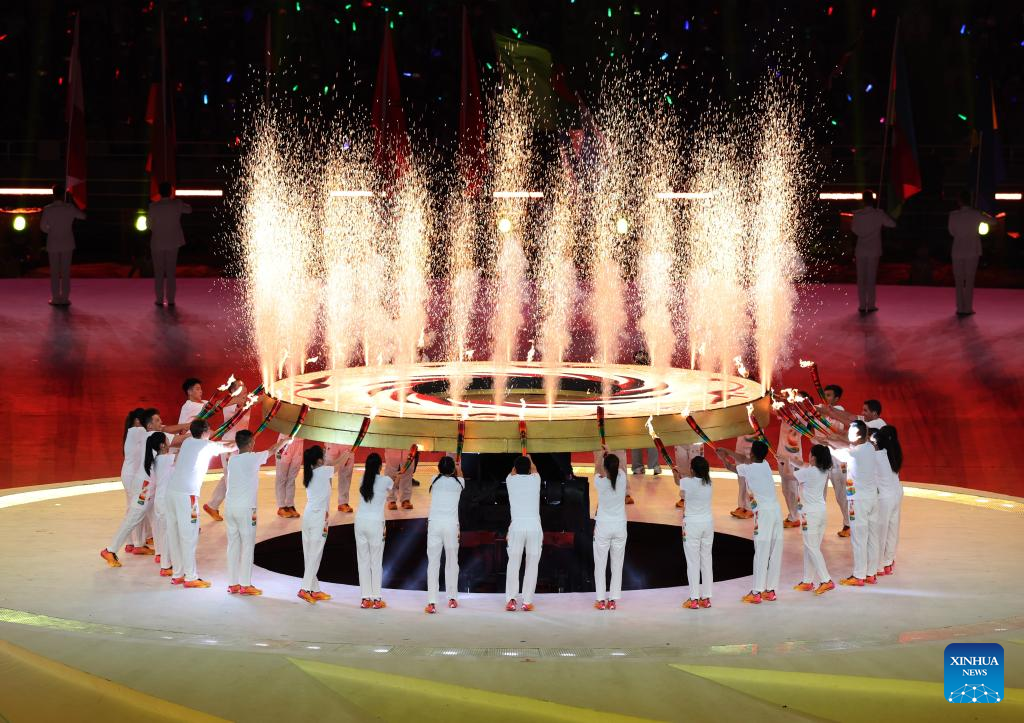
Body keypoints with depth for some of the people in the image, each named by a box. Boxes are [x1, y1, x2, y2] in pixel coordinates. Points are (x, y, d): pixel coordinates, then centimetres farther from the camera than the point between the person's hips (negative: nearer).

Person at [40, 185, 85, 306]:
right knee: (66, 272, 6)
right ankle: (65, 298, 6)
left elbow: (43, 226, -5)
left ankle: (55, 298, 6)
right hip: (67, 244, 1)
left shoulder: (48, 209, -11)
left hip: (53, 244, -1)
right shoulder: (70, 208, -8)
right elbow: (82, 216, 7)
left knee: (54, 272, 7)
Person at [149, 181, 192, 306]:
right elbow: (189, 210, 12)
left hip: (157, 243, -2)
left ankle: (159, 300, 6)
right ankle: (171, 300, 9)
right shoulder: (177, 204, -9)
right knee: (171, 273, 9)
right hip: (173, 243, 2)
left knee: (158, 273, 7)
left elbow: (150, 225, -5)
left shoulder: (153, 206, -13)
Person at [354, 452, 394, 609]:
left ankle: (365, 598, 6)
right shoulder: (385, 480, -5)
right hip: (375, 523, -4)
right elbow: (393, 486, 18)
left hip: (360, 522, 4)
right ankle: (376, 599, 4)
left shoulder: (363, 479, 4)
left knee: (363, 561, 7)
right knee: (376, 562, 3)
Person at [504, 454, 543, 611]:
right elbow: (533, 470, 34)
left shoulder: (511, 480, 7)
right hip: (535, 527, 0)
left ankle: (510, 600, -1)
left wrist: (520, 462, 53)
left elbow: (513, 472, 33)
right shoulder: (535, 479, 8)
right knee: (532, 565, 3)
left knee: (513, 564, 4)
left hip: (517, 526, 0)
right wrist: (529, 459, 55)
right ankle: (527, 601, 2)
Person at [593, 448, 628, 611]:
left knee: (600, 565, 4)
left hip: (603, 527, -2)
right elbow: (620, 466, 13)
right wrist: (611, 454, 24)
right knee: (617, 565, 6)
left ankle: (601, 600, 3)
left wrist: (601, 457, 22)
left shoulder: (601, 482, -13)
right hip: (620, 526, 2)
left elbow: (597, 471, 10)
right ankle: (613, 600, 5)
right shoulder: (622, 480, -8)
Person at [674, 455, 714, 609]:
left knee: (693, 562, 0)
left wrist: (675, 472, 26)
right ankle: (706, 598, 14)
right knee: (706, 561, 10)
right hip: (708, 523, 5)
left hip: (692, 524, -5)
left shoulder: (687, 482, -16)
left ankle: (694, 599, 2)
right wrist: (679, 472, 24)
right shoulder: (708, 483, -3)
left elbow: (678, 481, 8)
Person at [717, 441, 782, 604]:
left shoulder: (748, 469, -3)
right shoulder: (765, 465, 13)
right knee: (775, 553, 7)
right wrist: (727, 451, 41)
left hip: (763, 513, -6)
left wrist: (723, 456, 37)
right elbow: (745, 459, 32)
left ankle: (756, 593, -4)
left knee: (761, 554, -6)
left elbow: (730, 466, 17)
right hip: (776, 510, 7)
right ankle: (771, 590, 12)